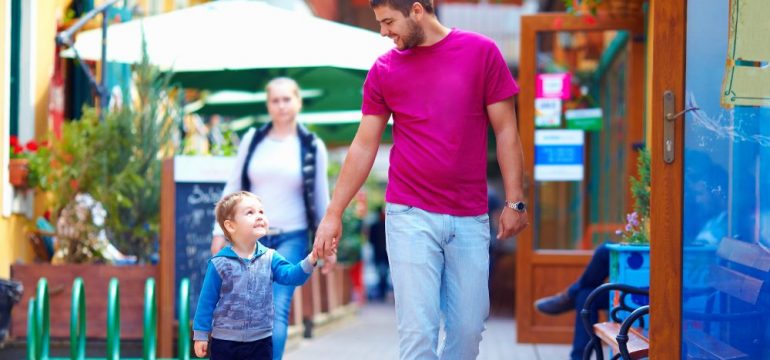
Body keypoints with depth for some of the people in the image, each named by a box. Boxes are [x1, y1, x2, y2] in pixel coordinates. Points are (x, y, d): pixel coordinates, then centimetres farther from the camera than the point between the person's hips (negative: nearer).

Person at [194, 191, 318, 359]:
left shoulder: (270, 258, -1)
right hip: (225, 341, -2)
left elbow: (291, 275, -16)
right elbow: (207, 301, -4)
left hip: (260, 341, 2)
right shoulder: (219, 263, -9)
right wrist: (201, 335, -4)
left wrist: (310, 261, -34)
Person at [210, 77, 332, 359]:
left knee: (278, 311, -13)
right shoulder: (253, 140, 4)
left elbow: (321, 197, 7)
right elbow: (232, 188, 8)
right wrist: (220, 232, 4)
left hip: (291, 238, -2)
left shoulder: (312, 146, 0)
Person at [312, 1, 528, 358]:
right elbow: (364, 146, 8)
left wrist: (515, 201, -3)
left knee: (468, 329, 3)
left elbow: (505, 130, 2)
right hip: (411, 217, 0)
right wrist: (333, 214, 6)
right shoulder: (383, 70, 3)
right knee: (418, 331, -5)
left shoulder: (482, 52, 0)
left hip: (470, 219, 0)